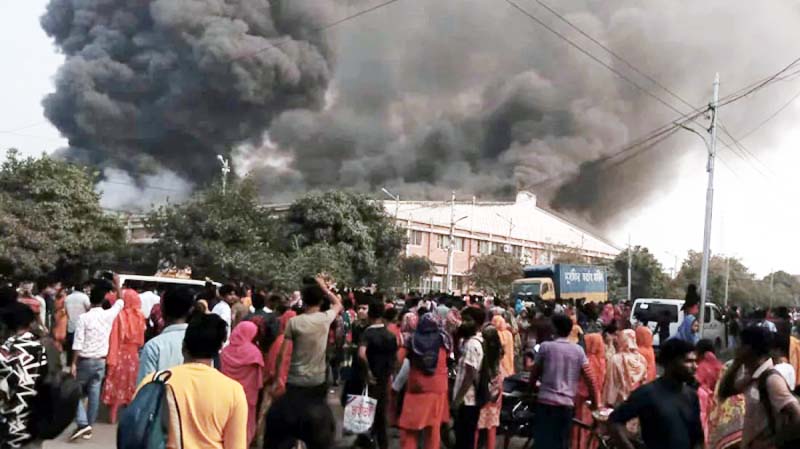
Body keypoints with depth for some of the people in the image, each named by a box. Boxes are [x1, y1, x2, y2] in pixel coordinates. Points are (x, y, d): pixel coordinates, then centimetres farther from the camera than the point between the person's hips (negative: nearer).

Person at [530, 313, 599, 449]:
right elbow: (590, 379, 2)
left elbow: (535, 373, 10)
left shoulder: (545, 347, -1)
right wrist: (595, 402, 13)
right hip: (567, 404, 2)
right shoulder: (578, 350, 4)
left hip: (546, 402, -2)